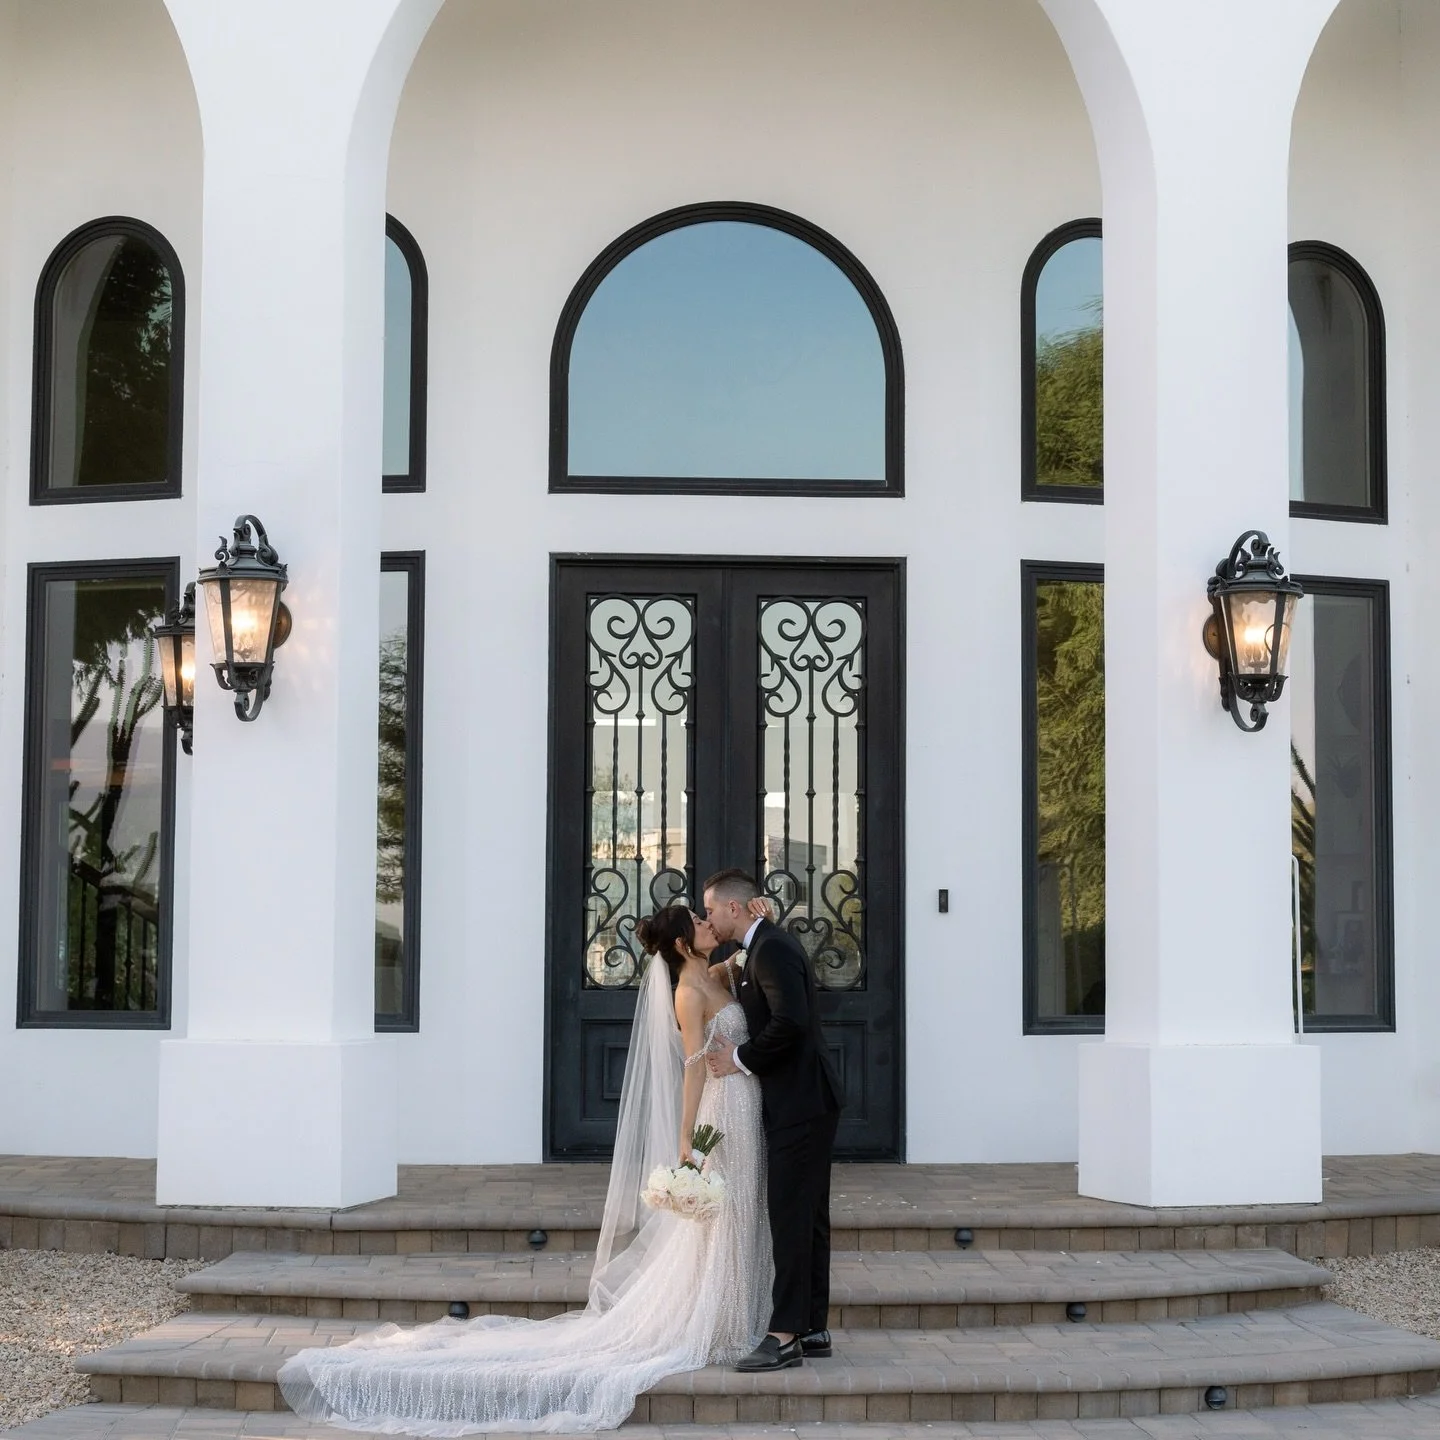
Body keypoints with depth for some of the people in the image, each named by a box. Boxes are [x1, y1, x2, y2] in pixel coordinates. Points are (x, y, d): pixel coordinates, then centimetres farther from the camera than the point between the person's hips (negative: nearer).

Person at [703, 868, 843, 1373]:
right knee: (807, 1218, 12)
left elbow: (791, 1022, -26)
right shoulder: (768, 946, 17)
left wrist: (742, 1059, -15)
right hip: (805, 1103, 11)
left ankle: (785, 1334, -8)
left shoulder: (771, 949, -15)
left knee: (790, 1218, -9)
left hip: (799, 1104, -11)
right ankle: (813, 1329, 17)